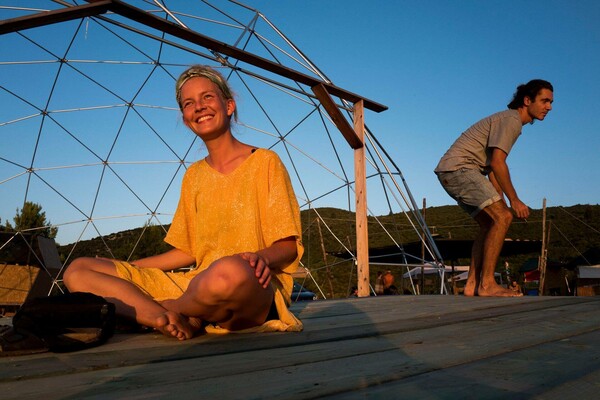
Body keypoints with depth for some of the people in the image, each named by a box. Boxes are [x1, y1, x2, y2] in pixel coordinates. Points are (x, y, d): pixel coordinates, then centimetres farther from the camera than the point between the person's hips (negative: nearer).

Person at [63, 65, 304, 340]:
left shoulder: (264, 162, 2)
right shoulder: (193, 176, 19)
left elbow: (288, 247, -1)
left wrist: (262, 258, -24)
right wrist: (124, 269, 14)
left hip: (256, 291, -5)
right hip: (197, 286, 6)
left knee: (230, 270, -44)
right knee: (77, 271, -5)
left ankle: (168, 309, -12)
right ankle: (180, 322, -23)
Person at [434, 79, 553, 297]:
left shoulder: (509, 120, 23)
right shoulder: (511, 120, -9)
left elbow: (493, 168, 21)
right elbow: (497, 163, -19)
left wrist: (500, 202, 14)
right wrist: (514, 200, -13)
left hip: (452, 172, 11)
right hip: (458, 167, -11)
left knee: (490, 224, 11)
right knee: (502, 217, -16)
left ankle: (472, 285, 9)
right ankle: (487, 284, -16)